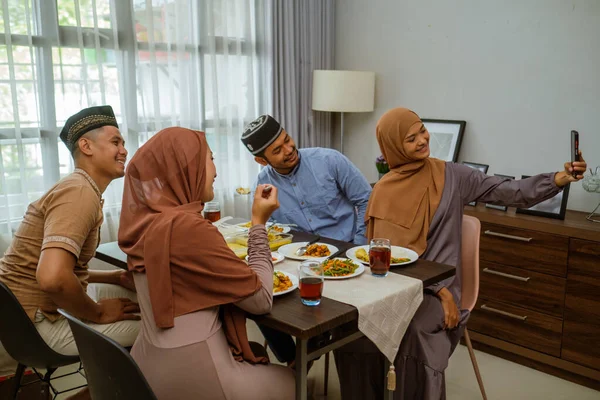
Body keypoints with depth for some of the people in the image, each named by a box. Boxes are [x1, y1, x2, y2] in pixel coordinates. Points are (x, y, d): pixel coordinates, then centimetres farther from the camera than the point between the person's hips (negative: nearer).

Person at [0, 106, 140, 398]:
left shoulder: (79, 188, 13)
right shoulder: (80, 192, -21)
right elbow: (52, 278, -35)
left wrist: (117, 277, 3)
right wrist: (98, 313, -18)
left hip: (43, 304, 10)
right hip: (37, 319, -10)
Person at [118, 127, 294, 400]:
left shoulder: (146, 219, 0)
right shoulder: (187, 227, -25)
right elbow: (261, 300, -16)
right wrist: (259, 223, -9)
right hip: (189, 377, -8)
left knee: (258, 353, 30)